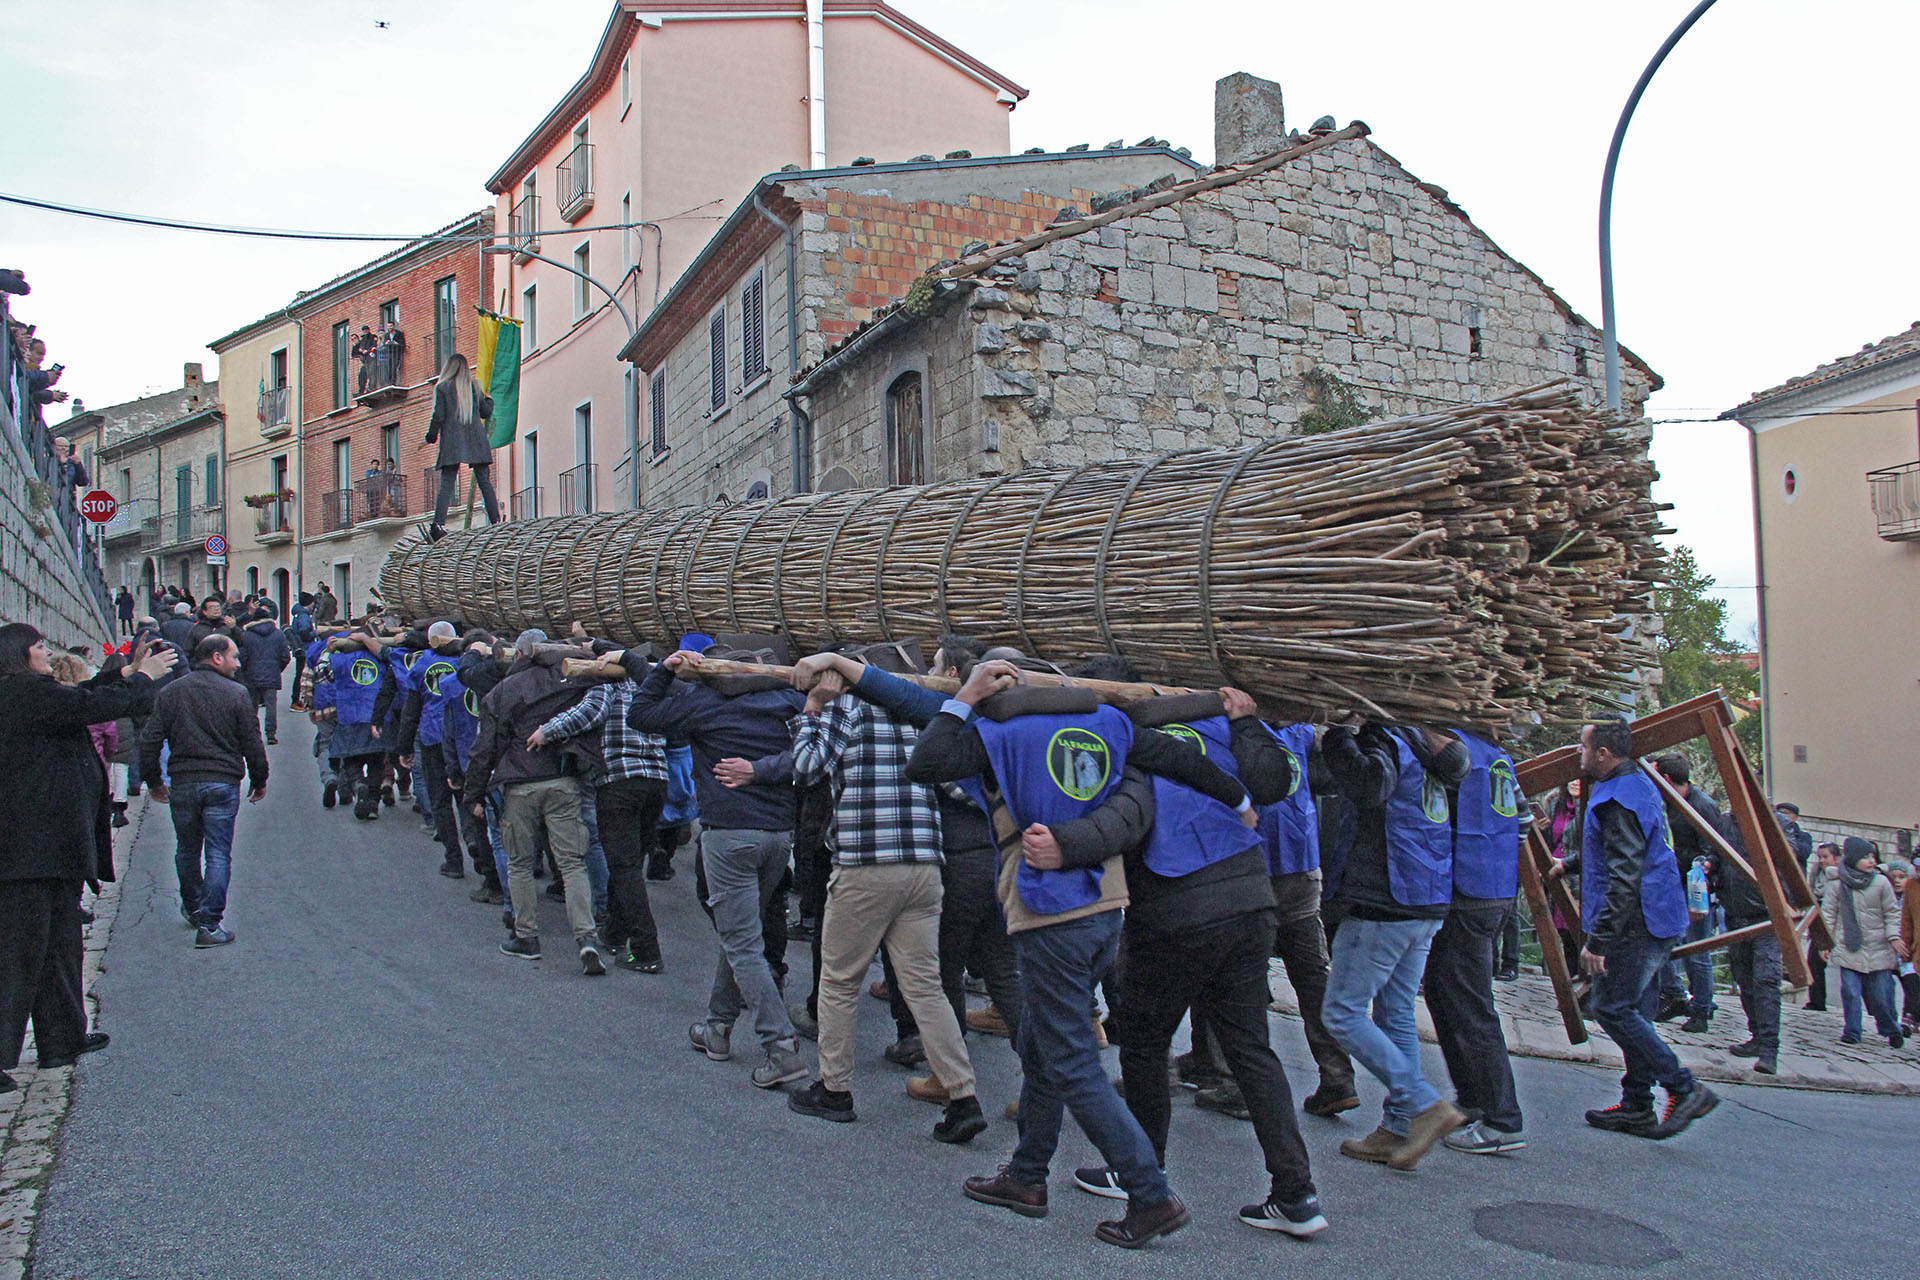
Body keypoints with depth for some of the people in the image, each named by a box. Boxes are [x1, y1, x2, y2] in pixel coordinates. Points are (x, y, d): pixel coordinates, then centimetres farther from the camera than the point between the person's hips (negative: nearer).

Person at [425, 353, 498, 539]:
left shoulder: (442, 388, 0)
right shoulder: (474, 386, 8)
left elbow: (439, 416, -6)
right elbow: (486, 412, 12)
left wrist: (431, 436, 9)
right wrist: (489, 399, 33)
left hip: (452, 442, -2)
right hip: (476, 440, 2)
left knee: (447, 484, -5)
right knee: (485, 482, 4)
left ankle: (438, 524, -16)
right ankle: (496, 521, -3)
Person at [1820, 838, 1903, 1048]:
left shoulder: (1881, 883, 2)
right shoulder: (1837, 885, 0)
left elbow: (1892, 912, 8)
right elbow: (1828, 914, 4)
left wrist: (1893, 936, -4)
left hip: (1878, 949, 0)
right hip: (1848, 949, 0)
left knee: (1880, 992, 2)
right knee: (1850, 992, -4)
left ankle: (1890, 1029, 23)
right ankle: (1851, 1031, 7)